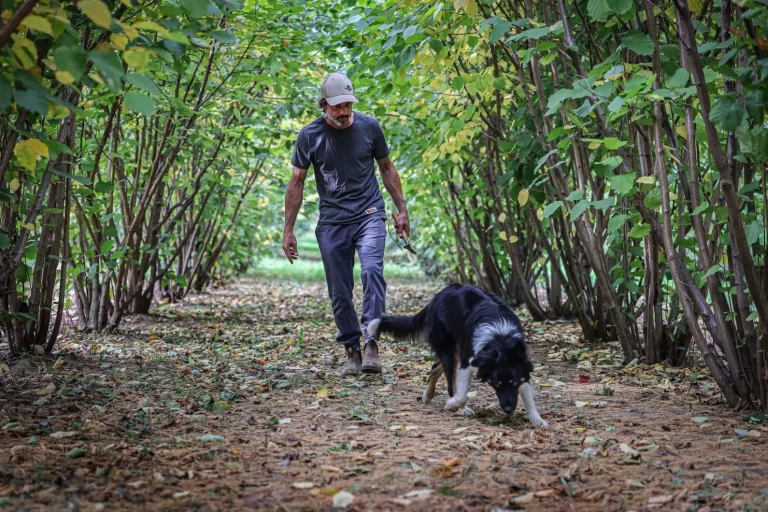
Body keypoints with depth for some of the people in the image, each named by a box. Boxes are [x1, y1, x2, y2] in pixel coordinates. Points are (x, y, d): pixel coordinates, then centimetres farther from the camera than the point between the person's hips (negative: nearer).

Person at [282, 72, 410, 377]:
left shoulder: (369, 127, 0)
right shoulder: (310, 135, -3)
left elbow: (386, 168, 13)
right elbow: (296, 183, 2)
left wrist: (402, 210, 12)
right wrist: (288, 231, 1)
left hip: (369, 215, -1)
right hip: (332, 222, 1)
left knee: (372, 270, -24)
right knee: (339, 293, 3)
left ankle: (371, 343, -23)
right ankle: (352, 351, 16)